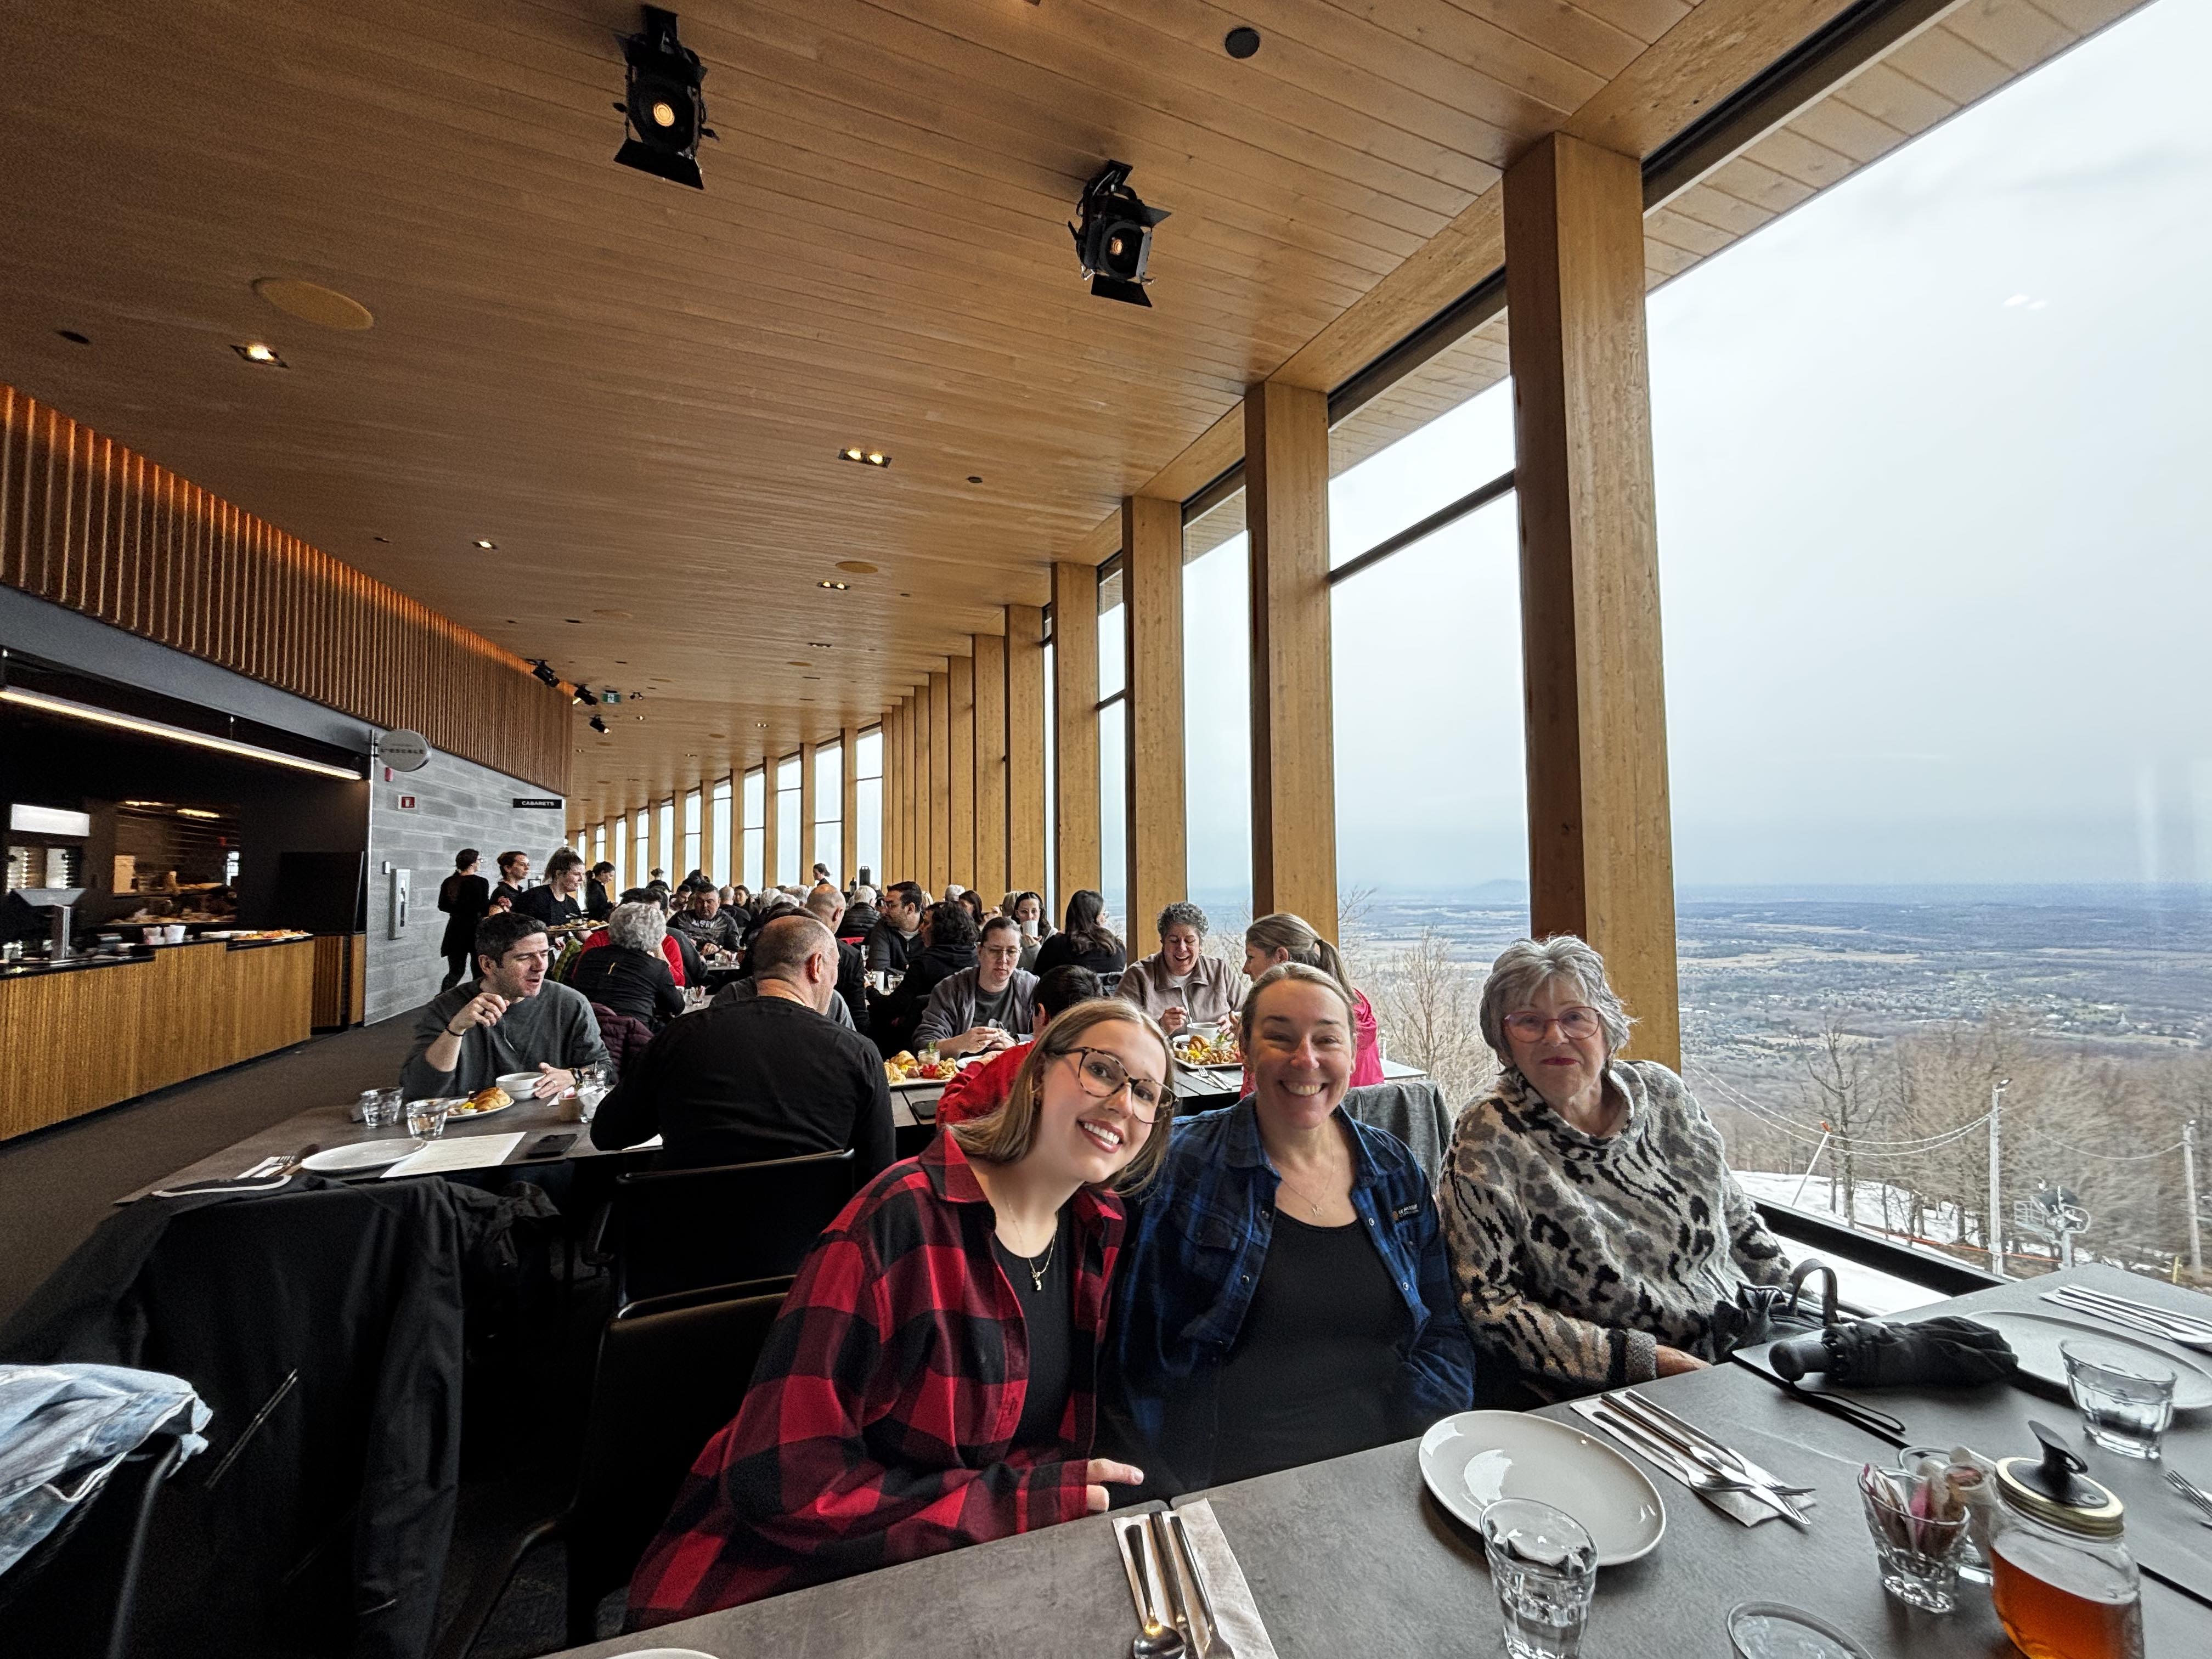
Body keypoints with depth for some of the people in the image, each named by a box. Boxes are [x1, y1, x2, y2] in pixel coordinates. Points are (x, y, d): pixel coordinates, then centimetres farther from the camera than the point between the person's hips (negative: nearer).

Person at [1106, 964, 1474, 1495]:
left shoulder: (1394, 1168, 8)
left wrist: (1425, 1451, -4)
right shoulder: (1178, 1164, -6)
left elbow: (1444, 1332, 12)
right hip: (1231, 1489, -3)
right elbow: (1137, 1357, -5)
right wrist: (1188, 1492, -14)